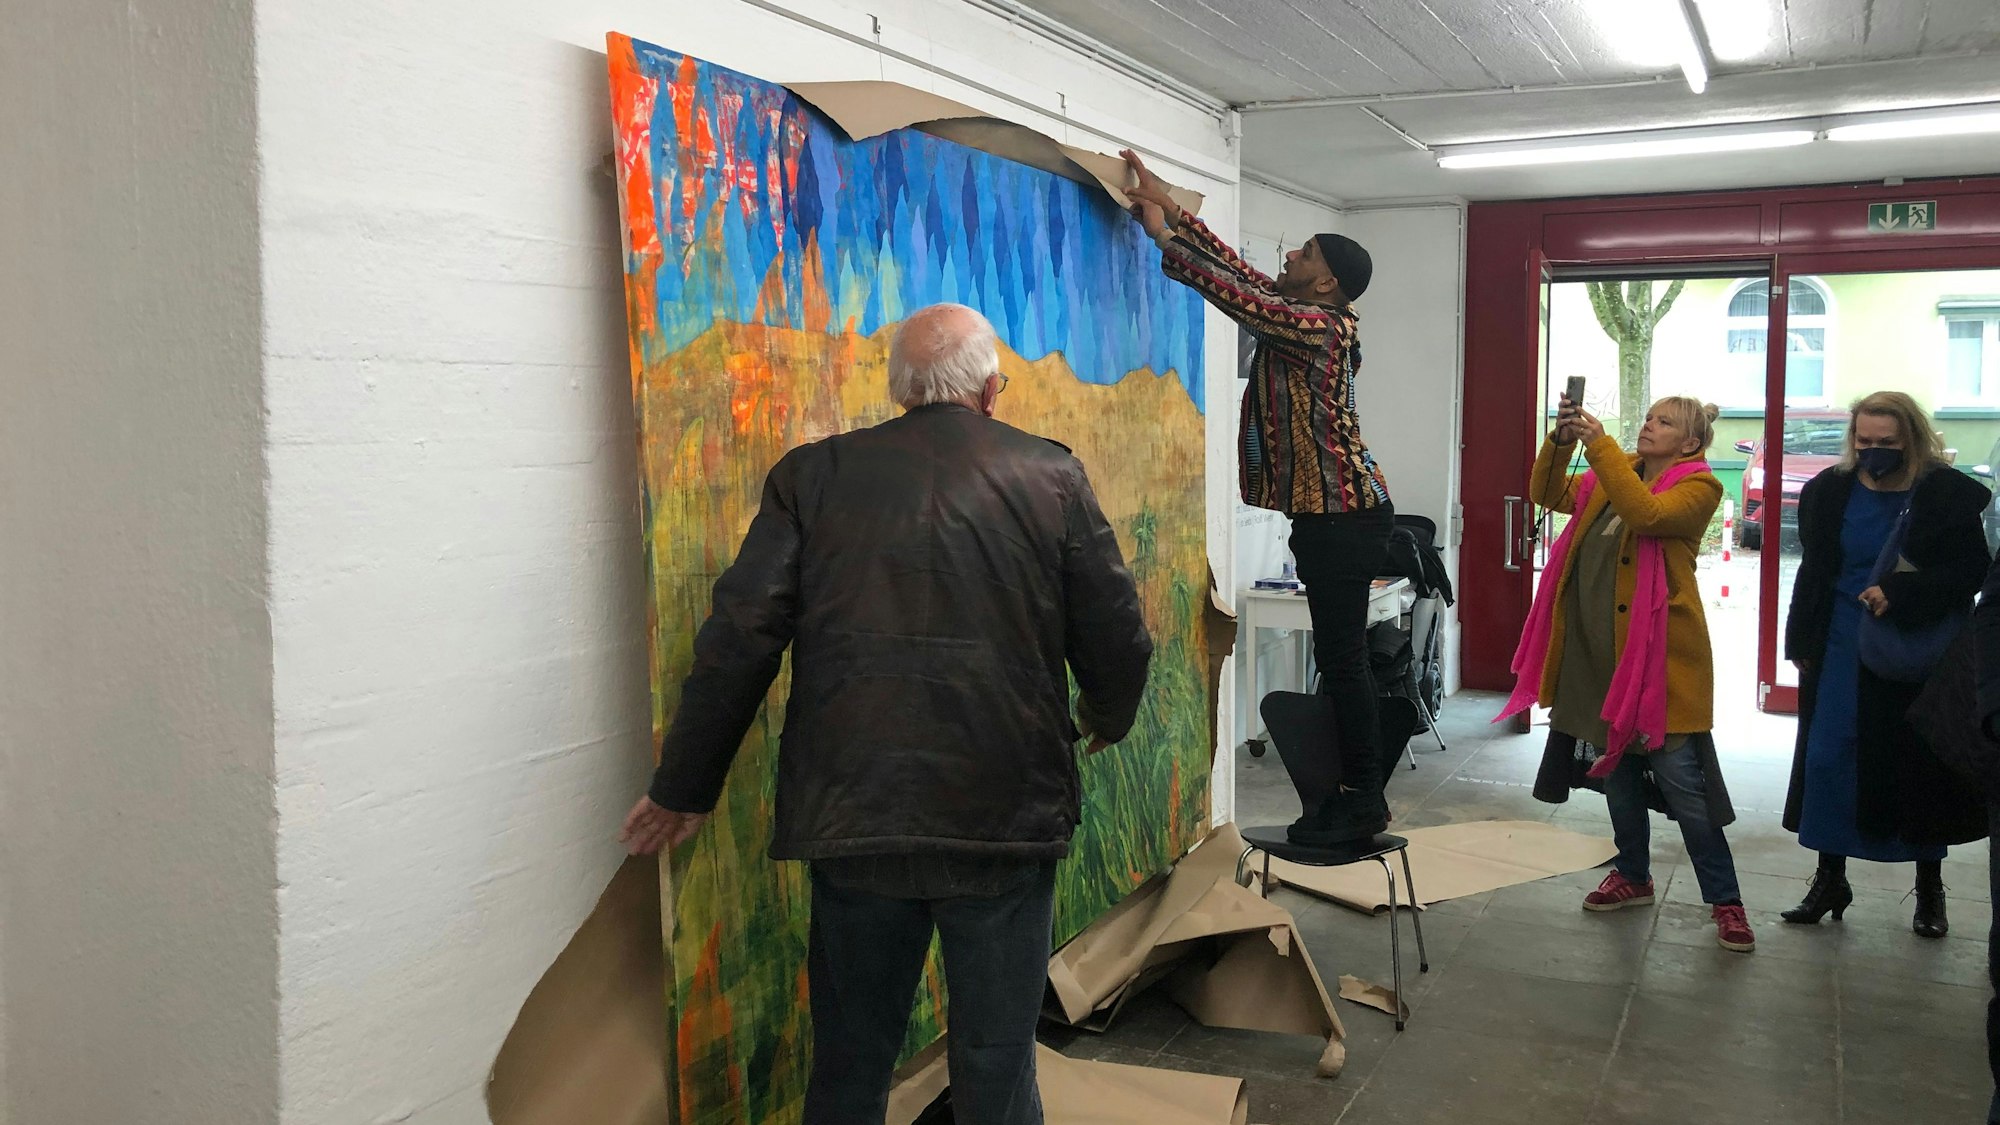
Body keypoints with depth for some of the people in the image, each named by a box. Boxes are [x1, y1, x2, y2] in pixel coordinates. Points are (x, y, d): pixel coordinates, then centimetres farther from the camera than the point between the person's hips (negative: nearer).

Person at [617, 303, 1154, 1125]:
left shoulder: (814, 475, 1)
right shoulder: (1052, 476, 1)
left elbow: (738, 641, -4)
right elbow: (1116, 638, 3)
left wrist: (685, 787, 7)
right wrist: (1106, 719, 25)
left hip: (852, 820, 1)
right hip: (1007, 816, -1)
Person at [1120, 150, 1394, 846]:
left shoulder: (1318, 325, -15)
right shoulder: (1308, 318, 13)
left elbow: (1235, 293, -19)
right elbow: (1242, 274, 16)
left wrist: (1163, 237, -9)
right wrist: (1170, 207, 16)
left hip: (1343, 518, -10)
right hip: (1332, 513, 10)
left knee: (1341, 658, -5)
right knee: (1339, 657, 13)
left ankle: (1363, 802, 3)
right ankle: (1359, 791, 20)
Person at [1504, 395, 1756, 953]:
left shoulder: (1698, 487, -7)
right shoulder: (1609, 476, 13)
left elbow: (1646, 513, -25)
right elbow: (1547, 493, 6)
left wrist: (1598, 443, -25)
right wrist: (1561, 440, -11)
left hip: (1662, 655, -7)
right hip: (1598, 652, 7)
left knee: (1682, 782, -3)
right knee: (1615, 769, 16)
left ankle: (1725, 900, 10)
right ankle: (1633, 876, 32)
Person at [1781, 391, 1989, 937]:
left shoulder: (1948, 495, -6)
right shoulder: (1831, 492, 3)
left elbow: (1970, 572, -9)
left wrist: (1899, 594, -23)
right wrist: (1801, 642, 5)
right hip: (1840, 655, 3)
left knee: (1920, 769, 6)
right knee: (1827, 762, 3)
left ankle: (1929, 888, 23)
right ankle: (1829, 880, 17)